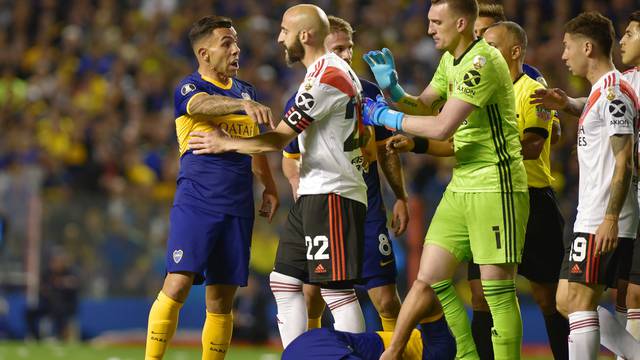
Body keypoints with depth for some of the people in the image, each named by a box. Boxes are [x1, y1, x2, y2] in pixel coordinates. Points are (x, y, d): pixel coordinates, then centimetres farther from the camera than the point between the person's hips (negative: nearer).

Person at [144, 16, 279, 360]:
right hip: (195, 201, -5)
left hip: (238, 208, 5)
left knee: (222, 299, 5)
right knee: (178, 284, -16)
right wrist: (243, 104, -45)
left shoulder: (246, 91, 16)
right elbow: (205, 105, -28)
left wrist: (269, 187, 20)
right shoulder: (189, 87, -3)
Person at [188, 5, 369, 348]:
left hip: (331, 194, -11)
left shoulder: (325, 76, -15)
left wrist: (225, 143, -1)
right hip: (313, 194, 11)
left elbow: (278, 139, -14)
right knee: (284, 281, 9)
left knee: (336, 288, -11)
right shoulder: (339, 71, 18)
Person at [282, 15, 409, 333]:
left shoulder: (368, 94, 1)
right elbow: (290, 157, 12)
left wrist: (401, 198, 8)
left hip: (367, 210, 0)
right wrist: (297, 183, -9)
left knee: (386, 300, -5)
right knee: (310, 296, 2)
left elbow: (386, 151, 11)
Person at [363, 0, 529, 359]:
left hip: (496, 187, -9)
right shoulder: (450, 61, 12)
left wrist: (386, 117, -11)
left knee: (498, 291, -6)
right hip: (461, 187, 9)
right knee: (429, 279, 6)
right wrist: (393, 90, 0)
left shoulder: (483, 62, -18)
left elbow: (442, 127, -23)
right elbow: (424, 106, 20)